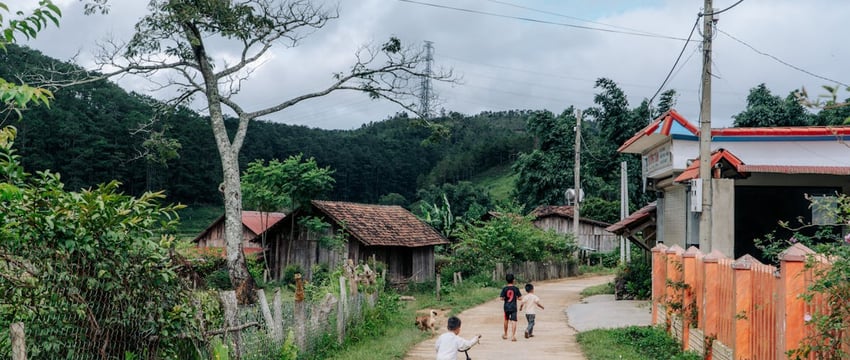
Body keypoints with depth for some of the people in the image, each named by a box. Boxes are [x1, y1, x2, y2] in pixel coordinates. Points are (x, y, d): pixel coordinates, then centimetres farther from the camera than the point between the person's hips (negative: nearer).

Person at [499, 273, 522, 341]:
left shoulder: (504, 289, -5)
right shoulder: (516, 288, -5)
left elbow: (501, 298, -8)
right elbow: (520, 298, -5)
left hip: (506, 307, 2)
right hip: (513, 307, -2)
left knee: (506, 320, 18)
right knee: (514, 321, -4)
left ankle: (505, 335, 31)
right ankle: (513, 336, -13)